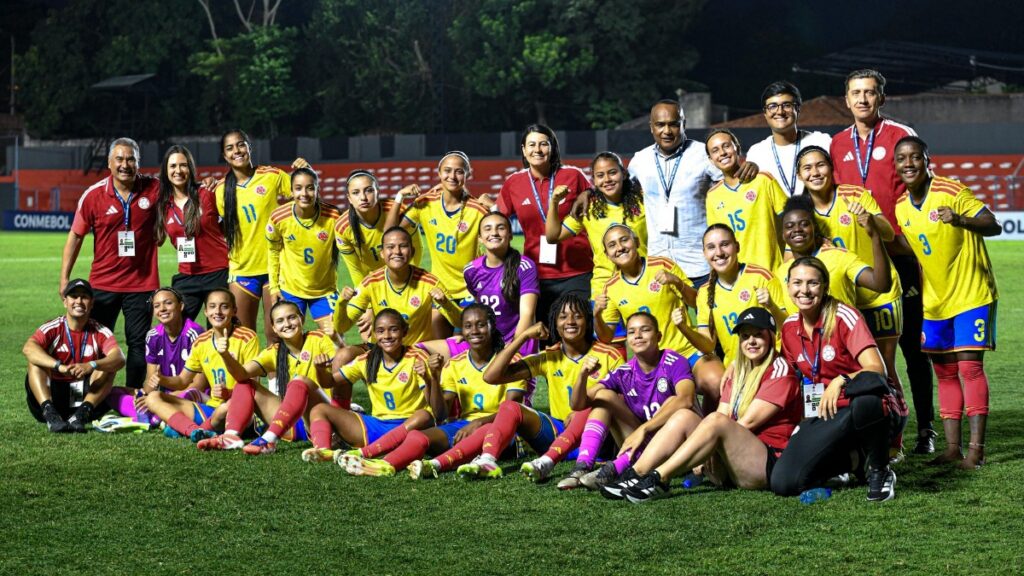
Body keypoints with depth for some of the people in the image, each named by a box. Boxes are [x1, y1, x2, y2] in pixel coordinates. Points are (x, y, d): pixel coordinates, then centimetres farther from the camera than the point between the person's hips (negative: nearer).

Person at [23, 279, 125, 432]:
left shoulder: (100, 332, 0)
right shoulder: (53, 329, -3)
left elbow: (119, 359, -19)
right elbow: (28, 348, -24)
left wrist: (91, 366, -39)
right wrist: (59, 366, -40)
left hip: (87, 396, 1)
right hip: (51, 395, -1)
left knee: (108, 366, -17)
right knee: (36, 361, -21)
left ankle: (82, 413, -35)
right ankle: (49, 413, -39)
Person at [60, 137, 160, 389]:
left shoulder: (154, 189, -6)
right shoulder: (93, 195, -6)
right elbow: (75, 236, 1)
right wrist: (64, 278, -2)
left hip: (142, 283, 0)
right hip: (103, 282, 0)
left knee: (138, 343, 5)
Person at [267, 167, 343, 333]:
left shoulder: (333, 217, -20)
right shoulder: (279, 218, -17)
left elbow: (337, 250, -2)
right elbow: (273, 252, 0)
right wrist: (273, 287, 2)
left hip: (324, 290, 0)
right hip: (290, 289, 0)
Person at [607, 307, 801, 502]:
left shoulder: (780, 370, -1)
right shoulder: (737, 370, 20)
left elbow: (748, 422, -11)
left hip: (770, 463, -7)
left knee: (716, 421, -30)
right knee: (684, 416, -11)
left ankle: (658, 479, -40)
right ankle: (634, 475, -28)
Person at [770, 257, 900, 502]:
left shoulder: (844, 316, -10)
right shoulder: (789, 327, 7)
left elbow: (876, 368, -20)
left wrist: (841, 381, -37)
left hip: (864, 409, -5)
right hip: (822, 417, 5)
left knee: (866, 386, -45)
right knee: (783, 484, -21)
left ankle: (879, 471, -17)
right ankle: (853, 460, 9)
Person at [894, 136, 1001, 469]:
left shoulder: (952, 192, -16)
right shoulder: (900, 207, 3)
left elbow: (993, 226, -23)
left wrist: (961, 220, -40)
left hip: (971, 294, -6)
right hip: (934, 301, 6)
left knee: (970, 366, -10)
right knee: (944, 371, 7)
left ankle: (976, 447, -9)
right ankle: (952, 445, 13)